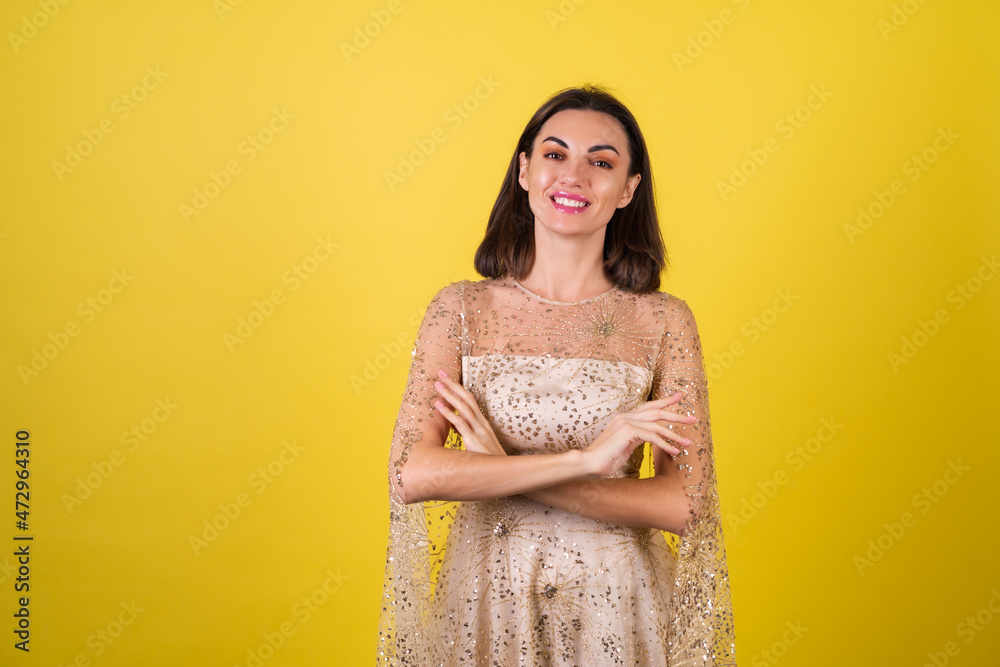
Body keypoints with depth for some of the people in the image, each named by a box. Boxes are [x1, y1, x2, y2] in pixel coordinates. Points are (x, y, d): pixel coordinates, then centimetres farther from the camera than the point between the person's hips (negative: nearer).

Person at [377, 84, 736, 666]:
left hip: (615, 611, 0)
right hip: (486, 606, 1)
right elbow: (412, 475, -15)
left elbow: (683, 504, -12)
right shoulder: (462, 308, -5)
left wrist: (501, 469, -17)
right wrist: (584, 458, -21)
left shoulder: (663, 322, -6)